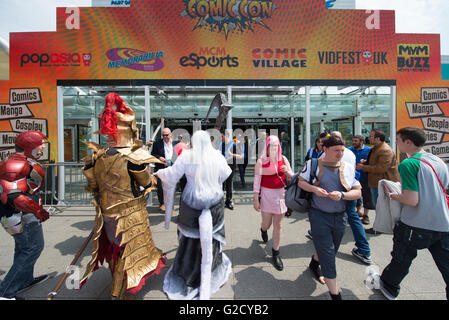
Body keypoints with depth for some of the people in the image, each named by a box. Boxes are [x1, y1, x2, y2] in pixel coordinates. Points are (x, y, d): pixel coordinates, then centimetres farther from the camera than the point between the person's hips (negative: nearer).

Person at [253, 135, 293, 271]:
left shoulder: (283, 159, 4)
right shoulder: (261, 161, -6)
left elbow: (291, 177, 10)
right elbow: (256, 181, -6)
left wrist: (287, 171, -13)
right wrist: (255, 198, -7)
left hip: (281, 194, 2)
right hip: (266, 194, -2)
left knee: (278, 225, 7)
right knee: (267, 223, 7)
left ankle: (276, 253, 23)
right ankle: (263, 229, 47)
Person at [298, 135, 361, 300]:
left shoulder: (349, 168, 1)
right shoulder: (313, 164, -6)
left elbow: (358, 192, 1)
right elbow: (301, 182, 2)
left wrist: (342, 195, -19)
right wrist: (314, 189, -17)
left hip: (340, 216, 4)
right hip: (319, 215, -4)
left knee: (328, 249, 23)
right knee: (327, 253, -1)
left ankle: (314, 263, 55)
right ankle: (335, 294, 14)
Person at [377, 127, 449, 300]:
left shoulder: (408, 164, -18)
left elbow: (412, 200, -23)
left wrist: (392, 195, -5)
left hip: (416, 226, -6)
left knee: (401, 260, 15)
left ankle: (389, 287, 37)